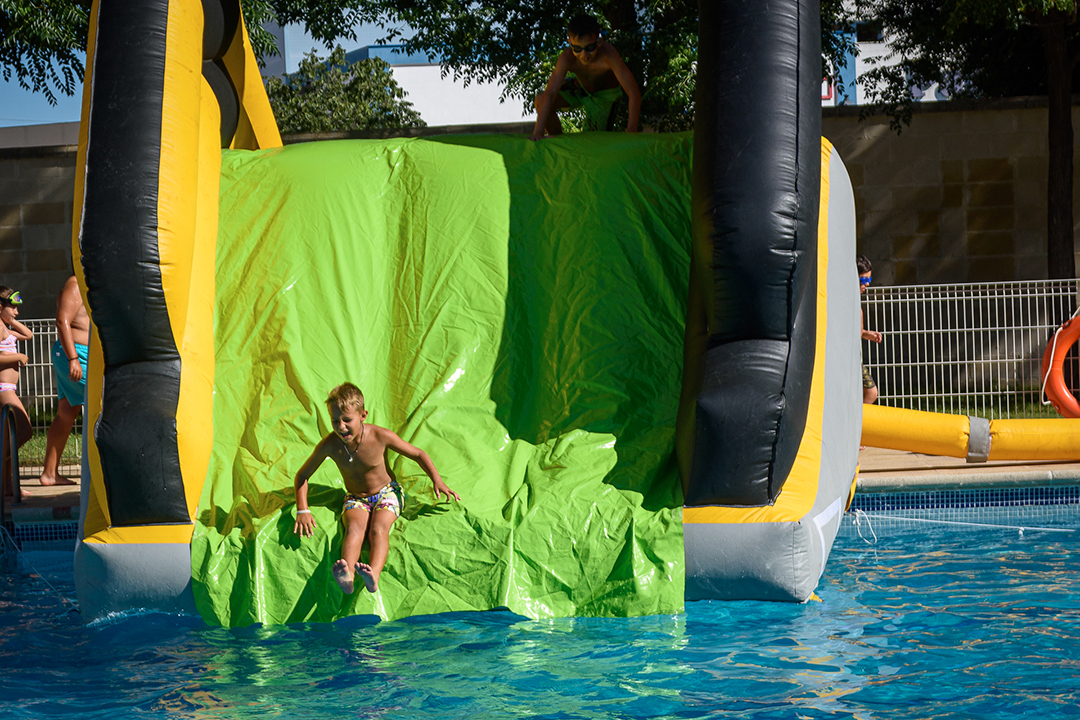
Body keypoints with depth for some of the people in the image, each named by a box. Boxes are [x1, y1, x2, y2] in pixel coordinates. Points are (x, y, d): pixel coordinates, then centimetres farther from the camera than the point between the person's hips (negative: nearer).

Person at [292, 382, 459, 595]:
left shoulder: (380, 436, -20)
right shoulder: (329, 445, -18)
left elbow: (418, 454, -6)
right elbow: (302, 475, -3)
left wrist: (437, 481, -17)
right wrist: (302, 510, -14)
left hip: (387, 492, -1)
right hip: (355, 499, 1)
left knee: (378, 528, -33)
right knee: (354, 527, -33)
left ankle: (374, 575, -59)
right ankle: (347, 576, -62)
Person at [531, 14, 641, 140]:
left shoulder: (607, 54, -42)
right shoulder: (567, 58, -35)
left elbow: (634, 93, -41)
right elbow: (550, 94, -38)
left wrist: (631, 132, -48)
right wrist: (537, 133, -47)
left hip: (604, 95, -2)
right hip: (580, 87, 2)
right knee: (541, 101, -19)